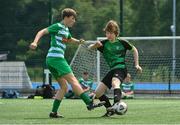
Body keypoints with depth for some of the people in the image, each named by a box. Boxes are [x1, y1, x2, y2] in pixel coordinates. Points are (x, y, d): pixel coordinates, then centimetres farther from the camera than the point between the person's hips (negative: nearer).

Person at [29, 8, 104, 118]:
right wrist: (35, 42, -27)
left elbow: (69, 39, 41)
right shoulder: (58, 26, -5)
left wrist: (78, 41, 20)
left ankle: (54, 112, 5)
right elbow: (42, 32, -11)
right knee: (73, 80, -14)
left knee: (64, 87, 10)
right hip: (56, 58, -10)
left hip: (51, 60, 10)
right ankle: (89, 103, -19)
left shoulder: (66, 29, 22)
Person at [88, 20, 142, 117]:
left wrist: (136, 65, 10)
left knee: (115, 83, -39)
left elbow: (134, 50, 15)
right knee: (97, 93, 2)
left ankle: (117, 103, -60)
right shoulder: (104, 43, 7)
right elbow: (89, 48, -2)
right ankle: (110, 109, 14)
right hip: (112, 70, 6)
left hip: (121, 68, -6)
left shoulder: (121, 42, 0)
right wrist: (95, 45, -25)